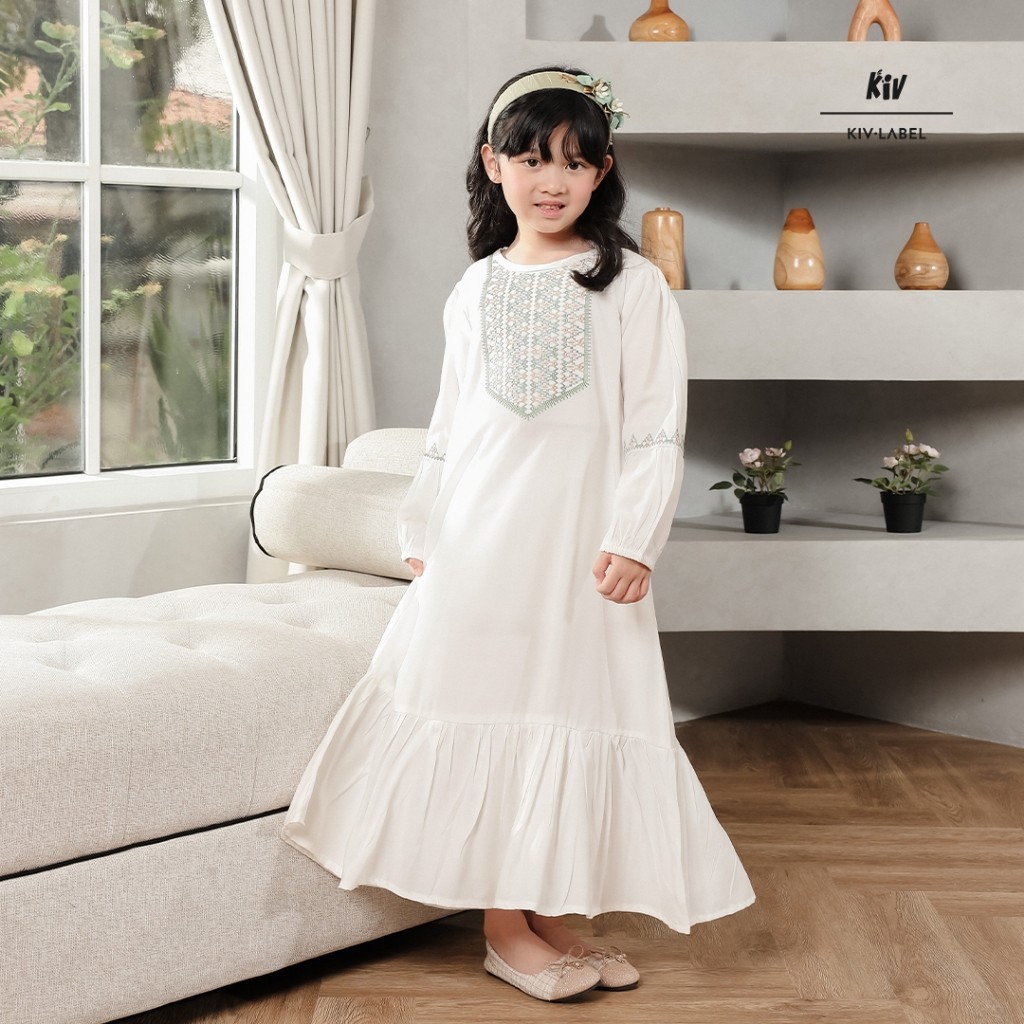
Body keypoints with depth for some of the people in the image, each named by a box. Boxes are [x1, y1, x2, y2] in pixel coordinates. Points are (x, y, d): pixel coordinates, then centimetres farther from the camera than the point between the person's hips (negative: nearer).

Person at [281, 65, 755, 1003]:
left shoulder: (632, 284, 0)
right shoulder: (476, 290, 11)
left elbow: (656, 428, -5)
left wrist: (634, 538, -14)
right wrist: (421, 529, 12)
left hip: (580, 539, -2)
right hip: (477, 538, 3)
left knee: (567, 708, 2)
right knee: (479, 707, 0)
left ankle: (544, 914, 17)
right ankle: (502, 928, 11)